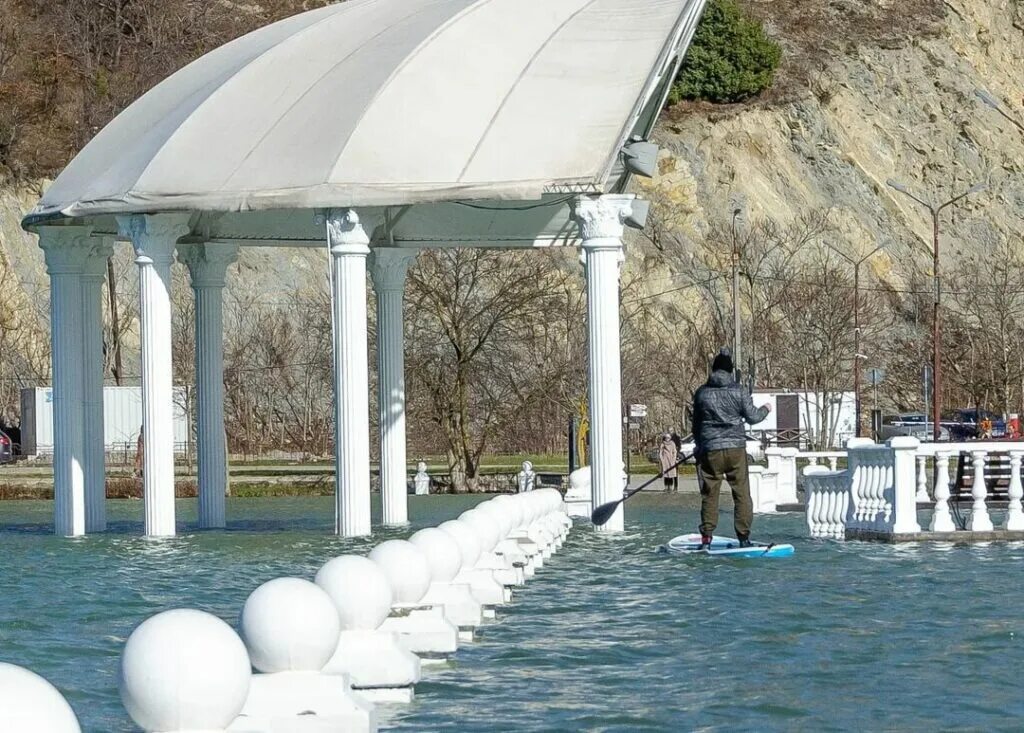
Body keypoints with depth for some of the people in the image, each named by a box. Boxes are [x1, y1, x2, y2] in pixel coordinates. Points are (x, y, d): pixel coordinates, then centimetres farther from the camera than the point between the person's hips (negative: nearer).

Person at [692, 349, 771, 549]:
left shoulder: (701, 393, 3)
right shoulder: (738, 390, -4)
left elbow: (696, 424, 13)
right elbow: (752, 417, 0)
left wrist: (700, 446, 28)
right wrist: (765, 410, 22)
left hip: (710, 451, 1)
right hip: (736, 448, -1)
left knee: (710, 494, 8)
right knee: (742, 493, 5)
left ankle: (706, 538, 5)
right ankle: (743, 536, 1)